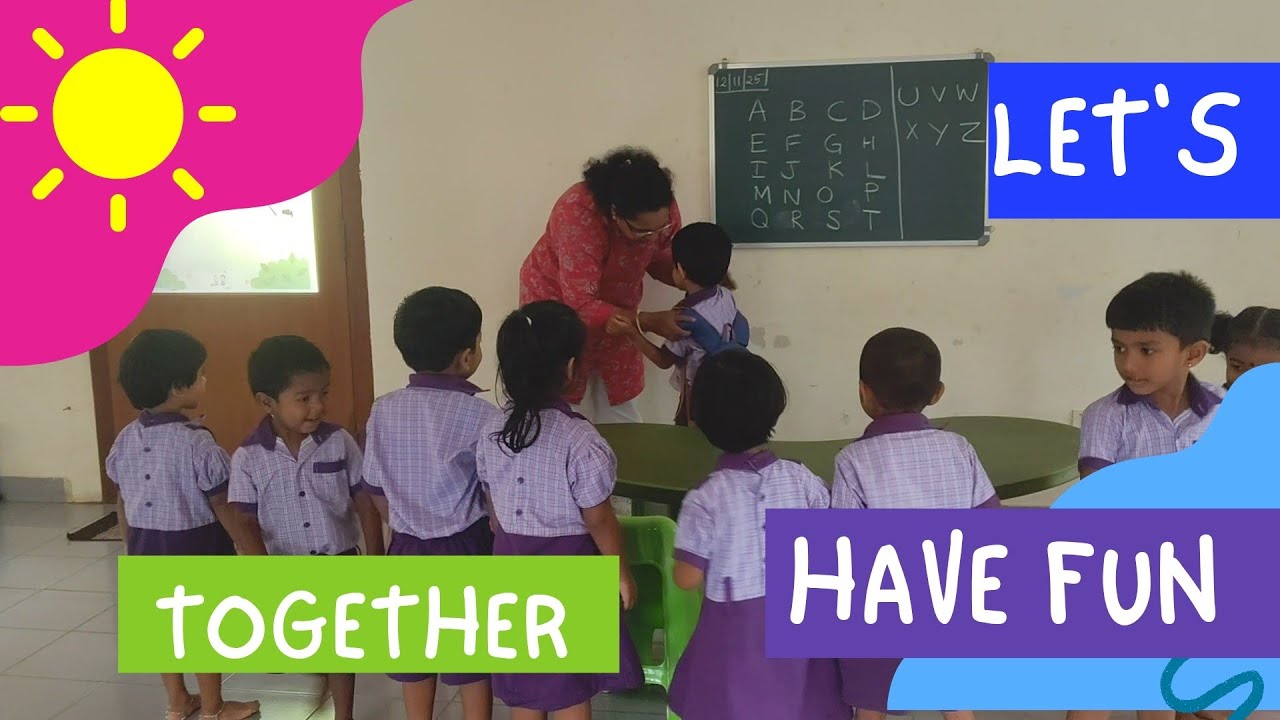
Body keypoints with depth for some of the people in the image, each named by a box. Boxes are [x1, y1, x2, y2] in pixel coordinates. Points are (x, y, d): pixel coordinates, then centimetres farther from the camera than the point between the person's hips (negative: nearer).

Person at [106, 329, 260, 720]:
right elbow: (221, 505, -18)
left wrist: (133, 545, 20)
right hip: (196, 545, -6)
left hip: (148, 544, 6)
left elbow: (123, 503, 7)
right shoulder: (197, 442, -23)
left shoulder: (125, 440, -3)